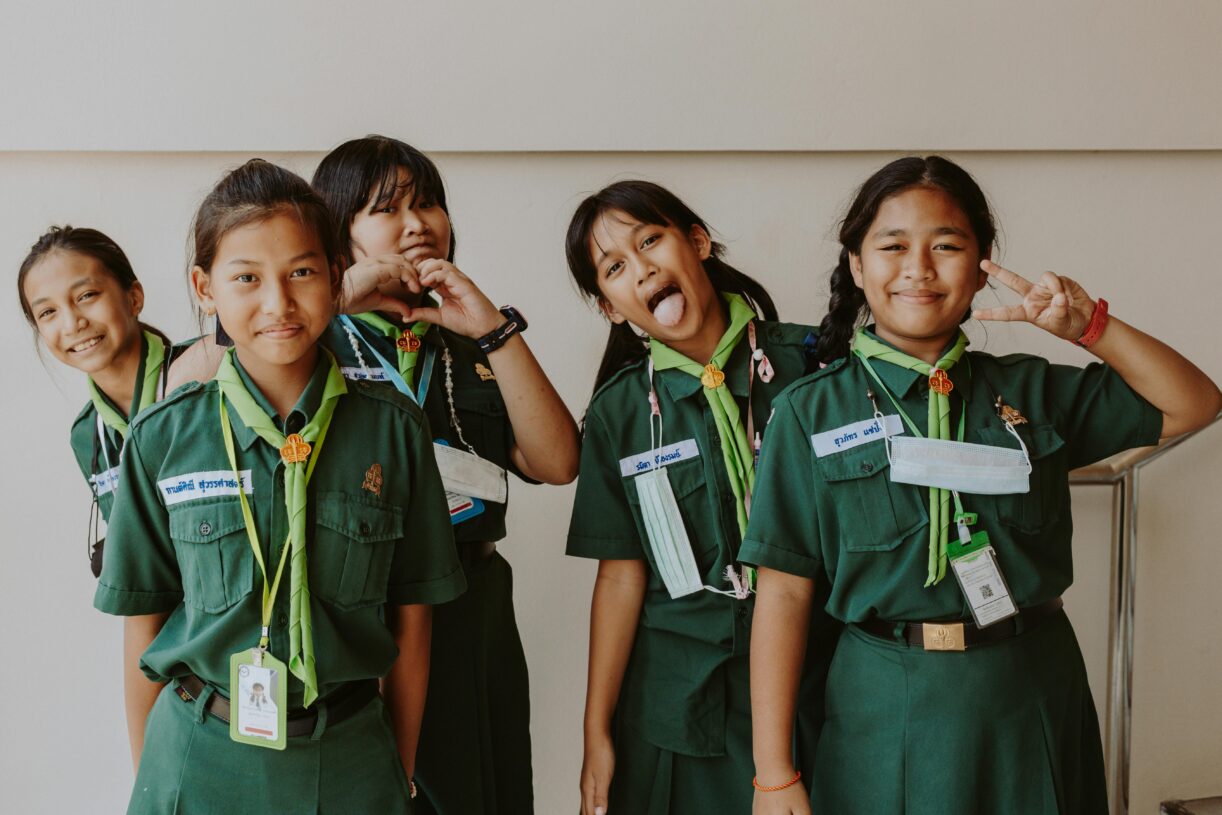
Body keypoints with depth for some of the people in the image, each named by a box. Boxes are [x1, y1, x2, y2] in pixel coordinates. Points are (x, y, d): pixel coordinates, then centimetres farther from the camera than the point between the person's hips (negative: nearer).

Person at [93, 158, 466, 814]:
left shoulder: (393, 428, -6)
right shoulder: (162, 437, -5)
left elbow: (410, 621, 0)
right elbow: (142, 624, 1)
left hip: (349, 759, 0)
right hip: (199, 759, 0)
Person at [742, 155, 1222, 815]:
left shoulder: (1030, 391, 4)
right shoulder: (812, 413, -4)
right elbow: (785, 590, -7)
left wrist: (1090, 327, -7)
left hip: (1032, 705, 3)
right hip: (888, 714, -2)